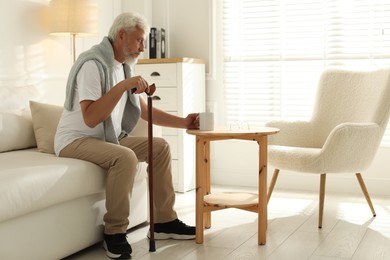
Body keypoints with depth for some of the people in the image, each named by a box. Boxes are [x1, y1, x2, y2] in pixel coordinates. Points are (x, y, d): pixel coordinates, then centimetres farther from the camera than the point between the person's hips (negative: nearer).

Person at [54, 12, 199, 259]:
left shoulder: (124, 67, 8)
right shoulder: (93, 63, -20)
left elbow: (145, 111, 13)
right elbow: (90, 119, -29)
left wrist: (183, 122, 4)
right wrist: (123, 86, -31)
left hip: (108, 138, 9)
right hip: (75, 140, -9)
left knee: (160, 146, -1)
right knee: (125, 157, -33)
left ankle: (164, 221, 5)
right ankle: (115, 233, -18)